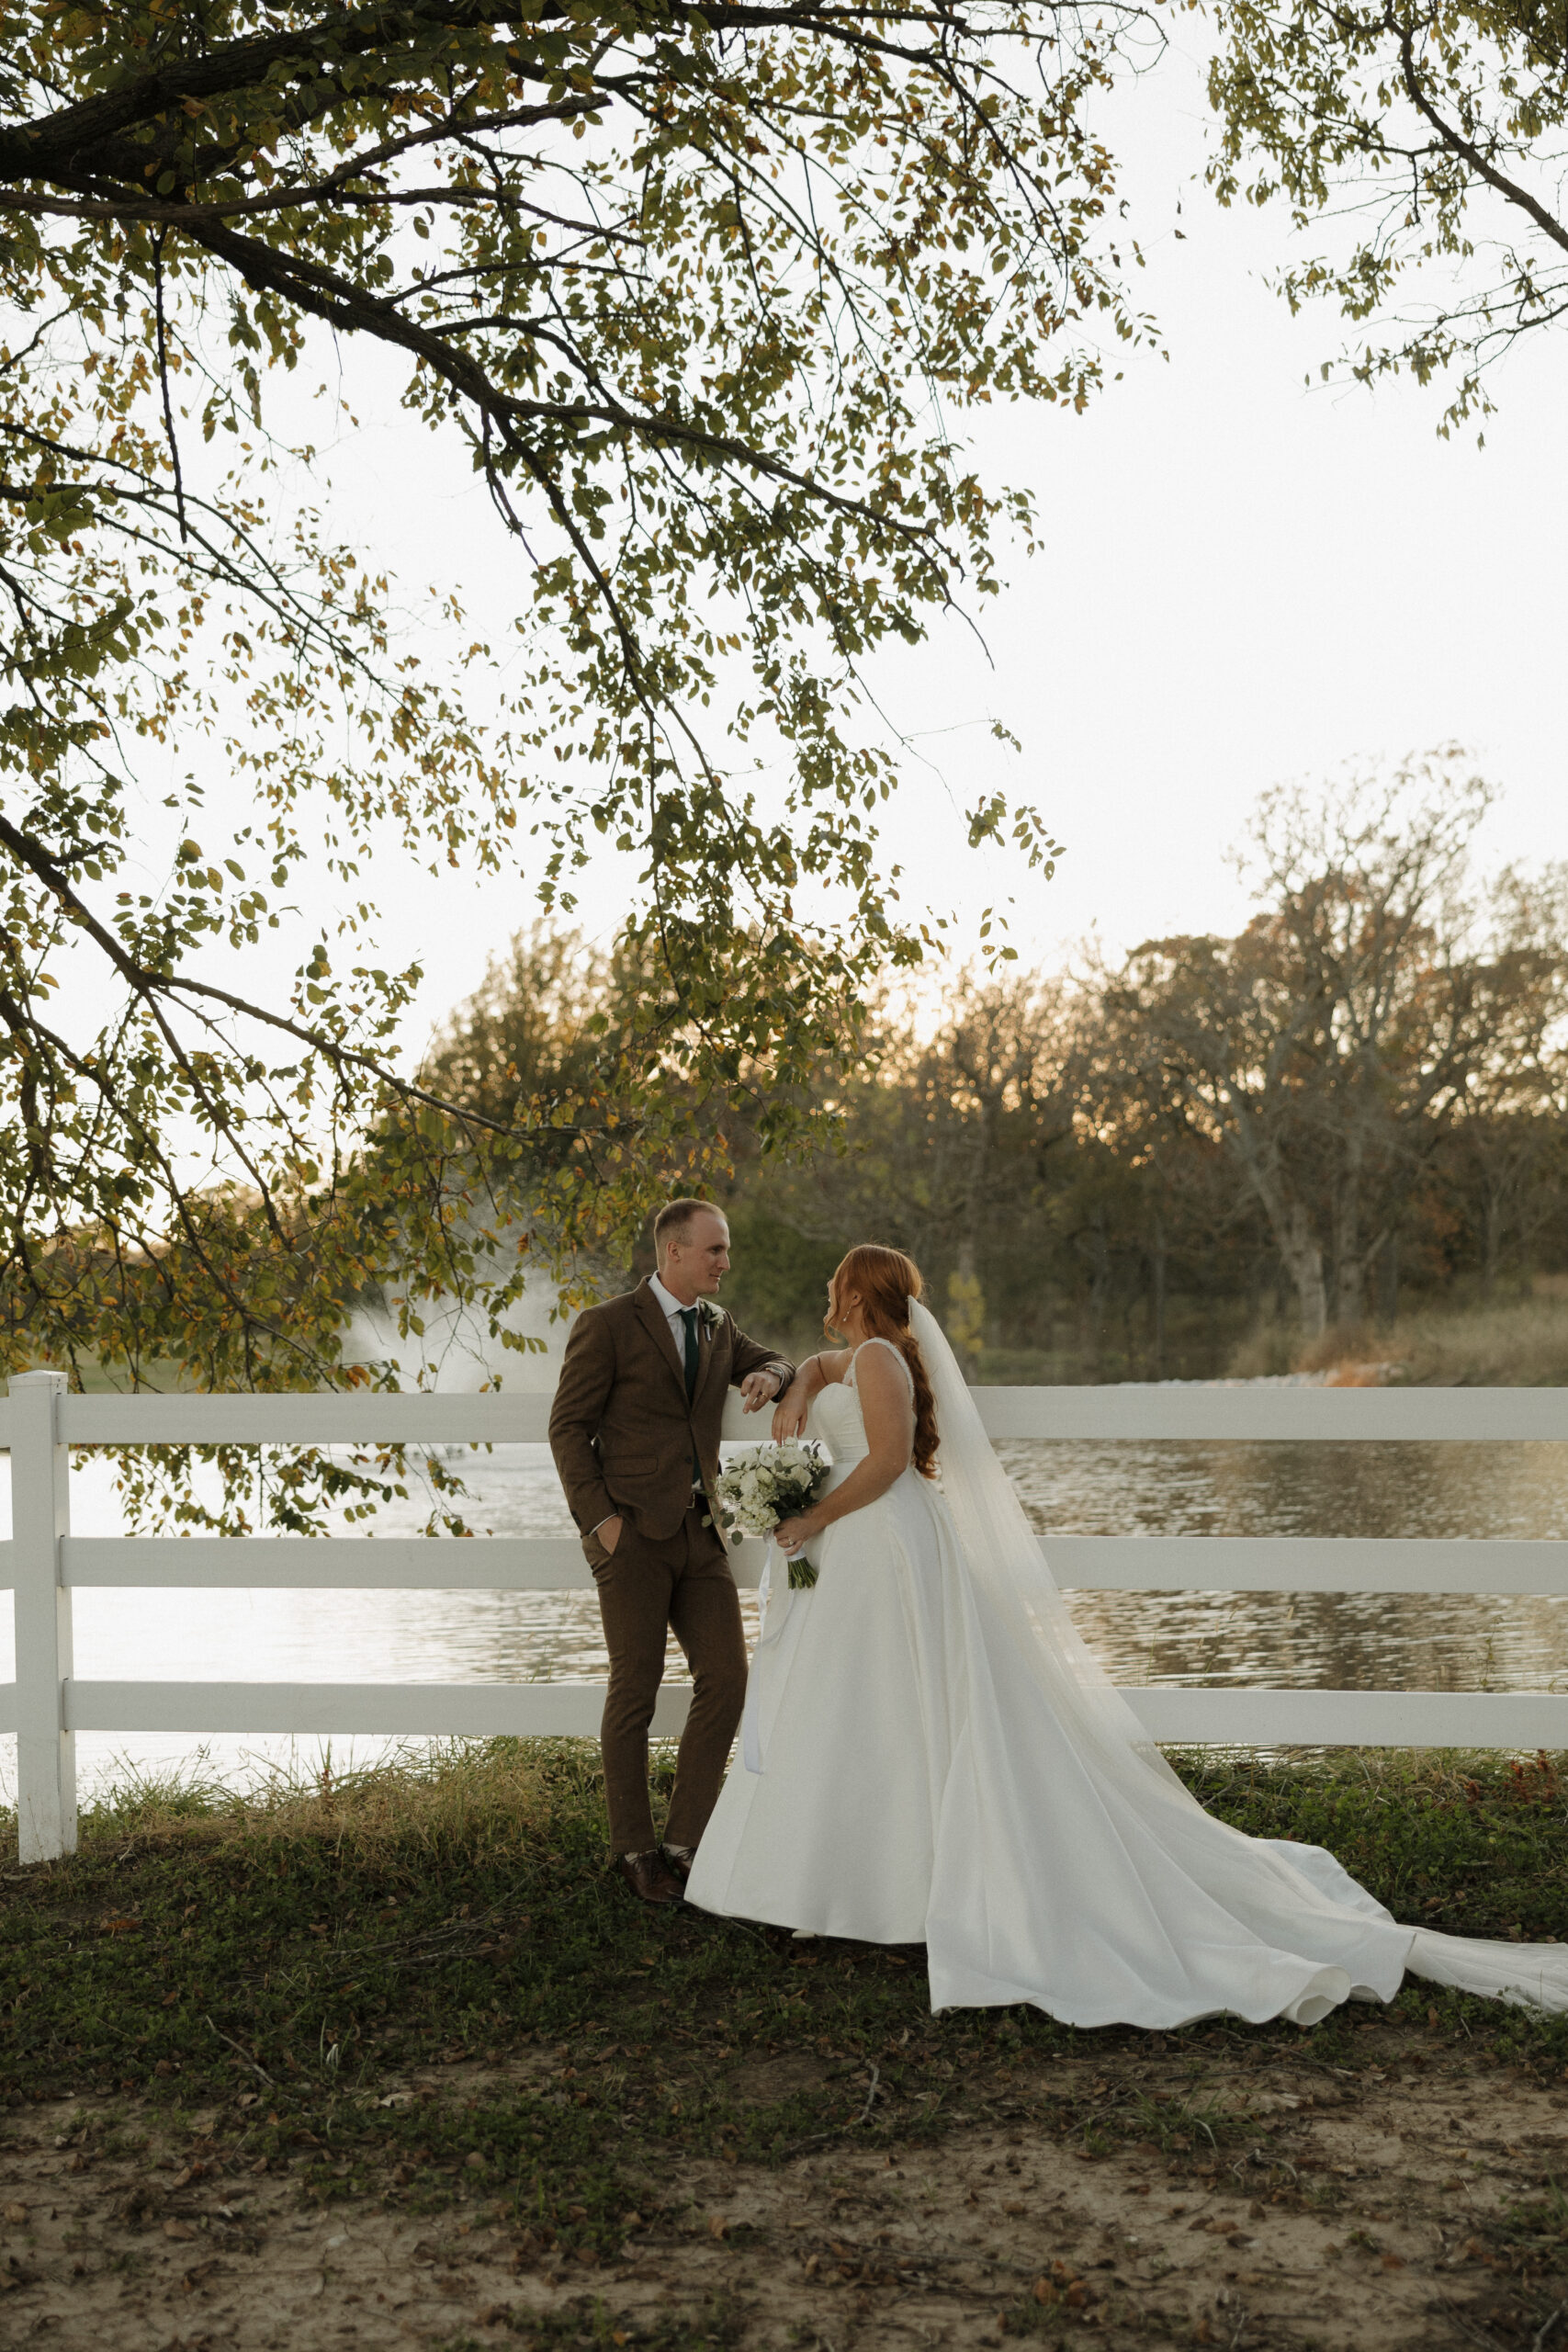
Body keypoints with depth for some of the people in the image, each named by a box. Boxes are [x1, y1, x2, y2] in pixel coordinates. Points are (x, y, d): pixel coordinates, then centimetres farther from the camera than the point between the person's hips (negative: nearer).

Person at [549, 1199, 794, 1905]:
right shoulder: (605, 1326, -5)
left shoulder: (717, 1325, 13)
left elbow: (777, 1365, 27)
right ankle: (634, 1849, 15)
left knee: (726, 1679, -1)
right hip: (631, 1531, -6)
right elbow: (568, 1428, -5)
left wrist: (767, 1376, 1)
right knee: (635, 1691, 1)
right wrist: (598, 1518, -13)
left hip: (698, 1533, 6)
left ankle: (684, 1841, 10)